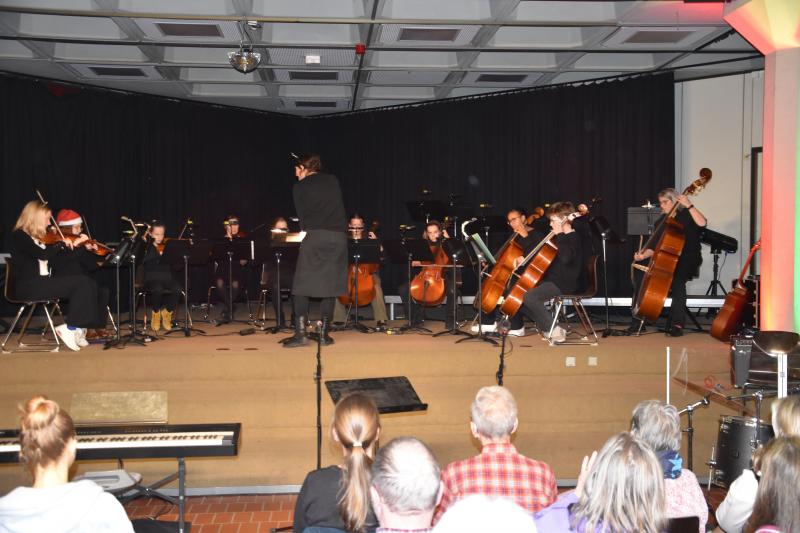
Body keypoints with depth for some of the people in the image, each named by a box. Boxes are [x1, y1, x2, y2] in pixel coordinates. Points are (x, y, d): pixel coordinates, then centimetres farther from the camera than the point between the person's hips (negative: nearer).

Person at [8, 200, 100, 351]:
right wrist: (63, 243, -7)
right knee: (81, 283, -20)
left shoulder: (38, 238, 18)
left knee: (87, 284, -10)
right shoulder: (20, 236, -8)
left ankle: (77, 327, -10)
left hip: (42, 282, 8)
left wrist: (74, 244, 16)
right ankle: (70, 328, -13)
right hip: (28, 286, -8)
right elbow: (44, 254, -22)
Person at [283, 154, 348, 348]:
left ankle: (301, 334, -4)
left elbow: (302, 216, 8)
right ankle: (324, 334, 7)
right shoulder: (333, 180, 16)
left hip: (315, 237, -3)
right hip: (338, 237, 3)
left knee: (301, 287, 3)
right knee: (329, 286, 9)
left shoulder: (299, 187, 7)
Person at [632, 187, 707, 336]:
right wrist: (643, 255, -8)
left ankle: (677, 324, -28)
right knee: (642, 278, -16)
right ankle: (638, 321, -8)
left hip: (686, 262, -5)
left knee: (677, 281, -35)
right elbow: (654, 247, 11)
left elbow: (702, 223, -24)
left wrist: (689, 205, -27)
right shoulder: (662, 222, 14)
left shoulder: (686, 216, -1)